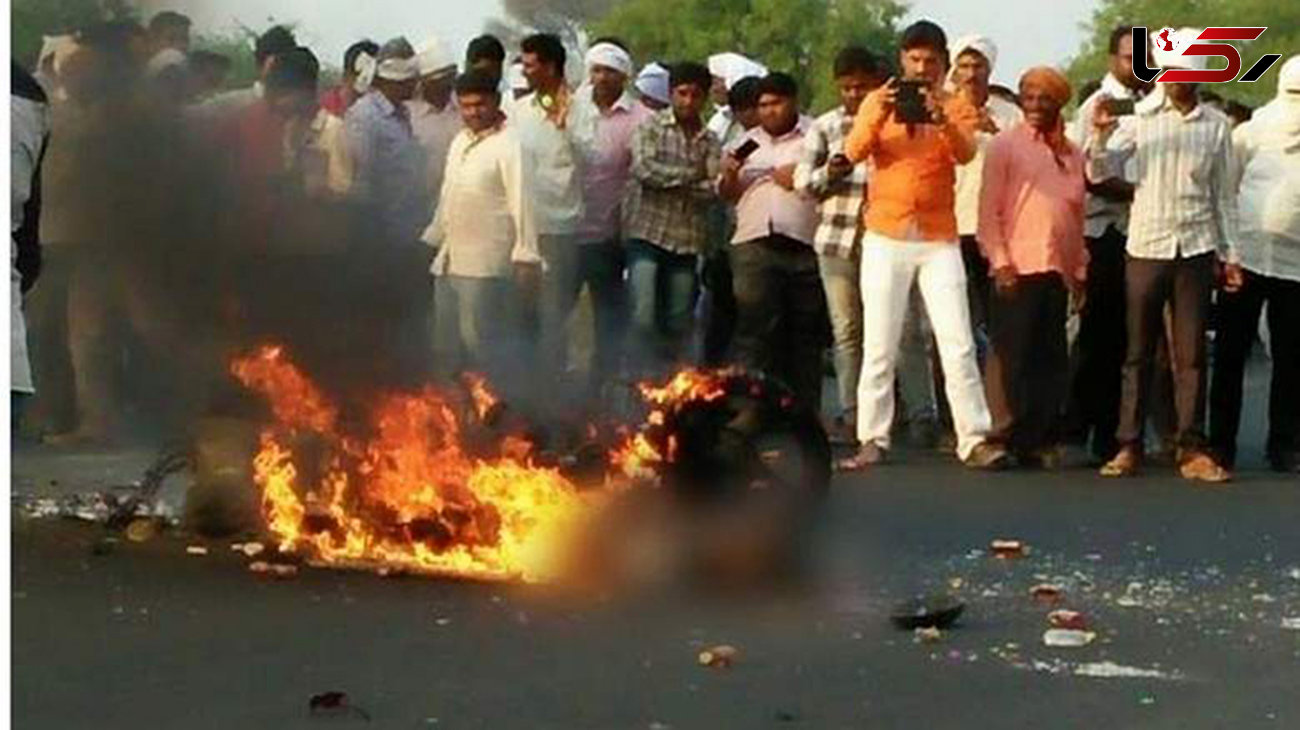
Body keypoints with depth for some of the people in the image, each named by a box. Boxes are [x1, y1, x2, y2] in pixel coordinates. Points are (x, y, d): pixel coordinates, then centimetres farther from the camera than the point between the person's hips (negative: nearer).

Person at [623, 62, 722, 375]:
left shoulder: (710, 142, 12)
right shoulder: (651, 127, 5)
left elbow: (714, 189, -1)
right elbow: (644, 169, -11)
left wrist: (671, 182, -8)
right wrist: (692, 175, -4)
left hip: (687, 240, 3)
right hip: (647, 232, -3)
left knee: (678, 324, 4)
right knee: (644, 318, -13)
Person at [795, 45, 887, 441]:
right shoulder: (825, 126, 12)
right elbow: (802, 178, 11)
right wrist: (827, 175, -8)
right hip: (837, 239, 2)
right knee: (846, 330, 2)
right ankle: (851, 413, 5)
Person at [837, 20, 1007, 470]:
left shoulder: (957, 107, 5)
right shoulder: (879, 100, 6)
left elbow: (966, 153, -14)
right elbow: (853, 151, -9)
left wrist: (941, 120, -33)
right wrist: (879, 116, -27)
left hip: (939, 241, 0)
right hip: (885, 238, 0)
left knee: (958, 343, -5)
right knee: (879, 345, 1)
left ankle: (974, 440, -5)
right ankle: (872, 440, 5)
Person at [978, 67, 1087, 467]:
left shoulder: (1071, 154, 16)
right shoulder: (1005, 145, 2)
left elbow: (1078, 216, 18)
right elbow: (988, 209, -3)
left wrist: (1079, 270, 14)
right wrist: (1000, 261, -11)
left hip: (1058, 270, 5)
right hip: (1017, 268, -4)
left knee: (1051, 359, 4)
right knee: (1012, 357, -4)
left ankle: (1044, 440, 10)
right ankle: (1008, 437, 0)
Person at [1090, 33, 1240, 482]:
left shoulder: (1217, 127, 6)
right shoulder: (1140, 121, 2)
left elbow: (1223, 194, 10)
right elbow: (1099, 173, -2)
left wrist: (1230, 254, 7)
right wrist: (1100, 134, -21)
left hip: (1196, 249, 0)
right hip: (1146, 246, 0)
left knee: (1191, 353, 1)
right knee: (1139, 352, 4)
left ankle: (1192, 449, 4)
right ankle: (1129, 446, 7)